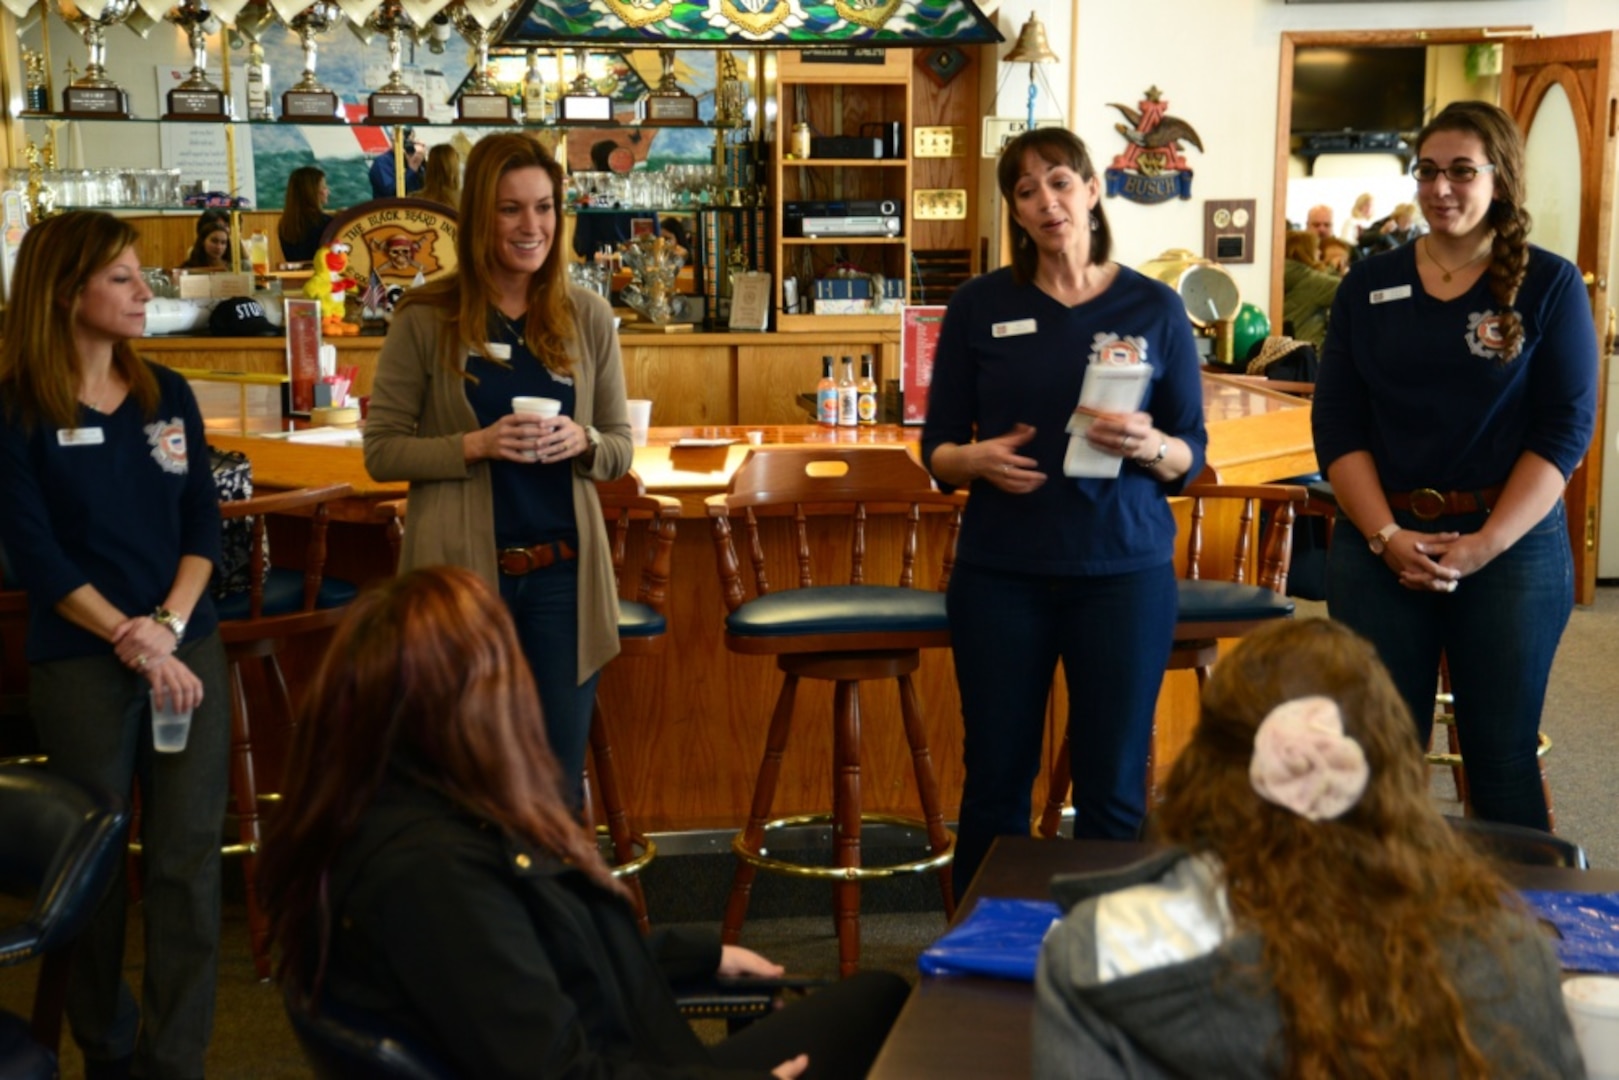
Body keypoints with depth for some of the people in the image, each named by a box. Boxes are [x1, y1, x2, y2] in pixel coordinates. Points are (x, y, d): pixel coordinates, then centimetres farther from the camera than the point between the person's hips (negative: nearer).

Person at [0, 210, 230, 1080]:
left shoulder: (168, 395, 7)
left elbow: (203, 523, 5)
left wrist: (170, 626, -11)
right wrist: (132, 642, -14)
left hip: (188, 648, 3)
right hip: (80, 664, -3)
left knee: (189, 861, 0)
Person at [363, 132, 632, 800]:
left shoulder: (587, 317, 4)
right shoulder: (425, 319, -4)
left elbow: (621, 446, 10)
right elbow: (382, 450, -2)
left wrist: (582, 442, -12)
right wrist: (475, 445, -17)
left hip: (563, 570, 2)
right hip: (461, 571, -2)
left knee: (561, 774, 9)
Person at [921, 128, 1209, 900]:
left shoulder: (1155, 308, 3)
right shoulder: (980, 306, 3)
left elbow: (1192, 454, 4)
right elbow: (936, 448, 6)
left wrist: (1148, 446, -18)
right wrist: (978, 459, -15)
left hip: (1124, 568, 0)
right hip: (1002, 572, 1)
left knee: (1113, 787, 4)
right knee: (996, 780, 7)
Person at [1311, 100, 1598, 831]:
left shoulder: (1550, 285, 1)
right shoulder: (1368, 285, 7)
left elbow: (1565, 428, -4)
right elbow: (1336, 422, 2)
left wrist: (1485, 545, -14)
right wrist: (1387, 537, -11)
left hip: (1512, 545, -2)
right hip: (1380, 545, 2)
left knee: (1502, 754, 3)